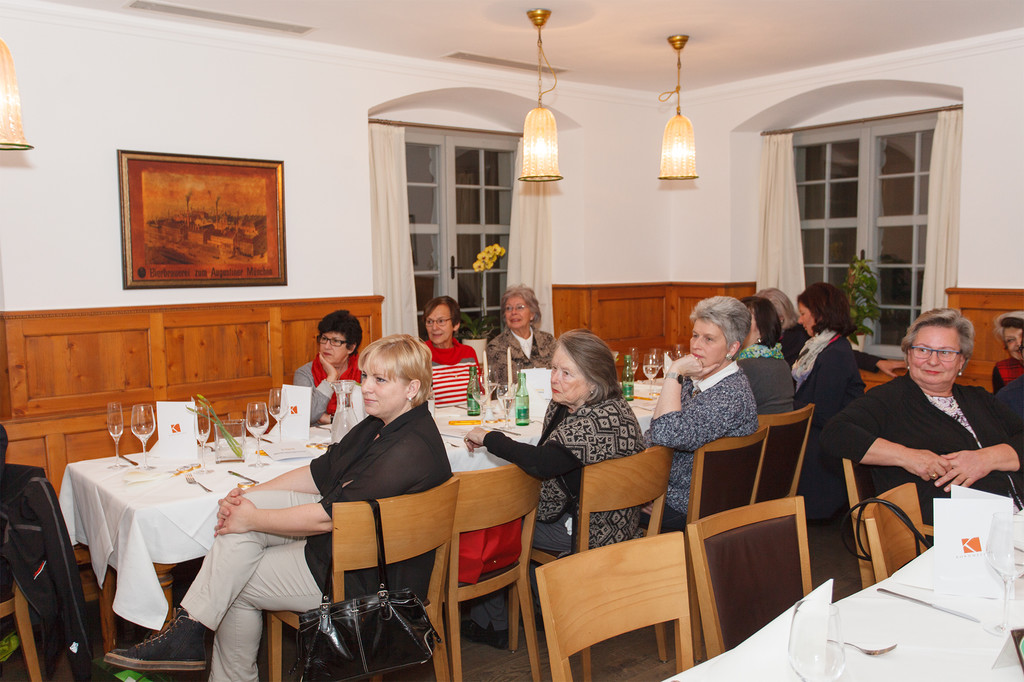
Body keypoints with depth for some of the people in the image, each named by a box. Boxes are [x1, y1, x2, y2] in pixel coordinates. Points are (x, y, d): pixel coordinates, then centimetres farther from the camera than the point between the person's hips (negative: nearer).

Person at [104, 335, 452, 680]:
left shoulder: (411, 450, -26)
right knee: (244, 509, -7)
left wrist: (251, 519, -14)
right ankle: (186, 628, -1)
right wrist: (249, 496, -6)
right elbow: (318, 474, 7)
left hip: (362, 577, -9)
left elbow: (329, 517, -25)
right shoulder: (378, 426, 6)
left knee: (237, 585, -4)